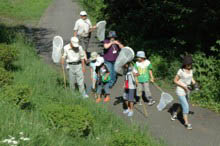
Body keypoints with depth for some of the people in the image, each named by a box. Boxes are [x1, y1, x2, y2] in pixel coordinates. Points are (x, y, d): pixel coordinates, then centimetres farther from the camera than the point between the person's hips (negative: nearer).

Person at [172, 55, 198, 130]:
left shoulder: (190, 70, -3)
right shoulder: (181, 71, -22)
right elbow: (175, 80, -15)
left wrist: (195, 83, -7)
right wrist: (184, 86, -22)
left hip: (186, 91, 7)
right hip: (180, 91, -7)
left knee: (184, 105, 23)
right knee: (186, 107, -10)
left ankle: (175, 113, 49)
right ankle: (186, 123, 1)